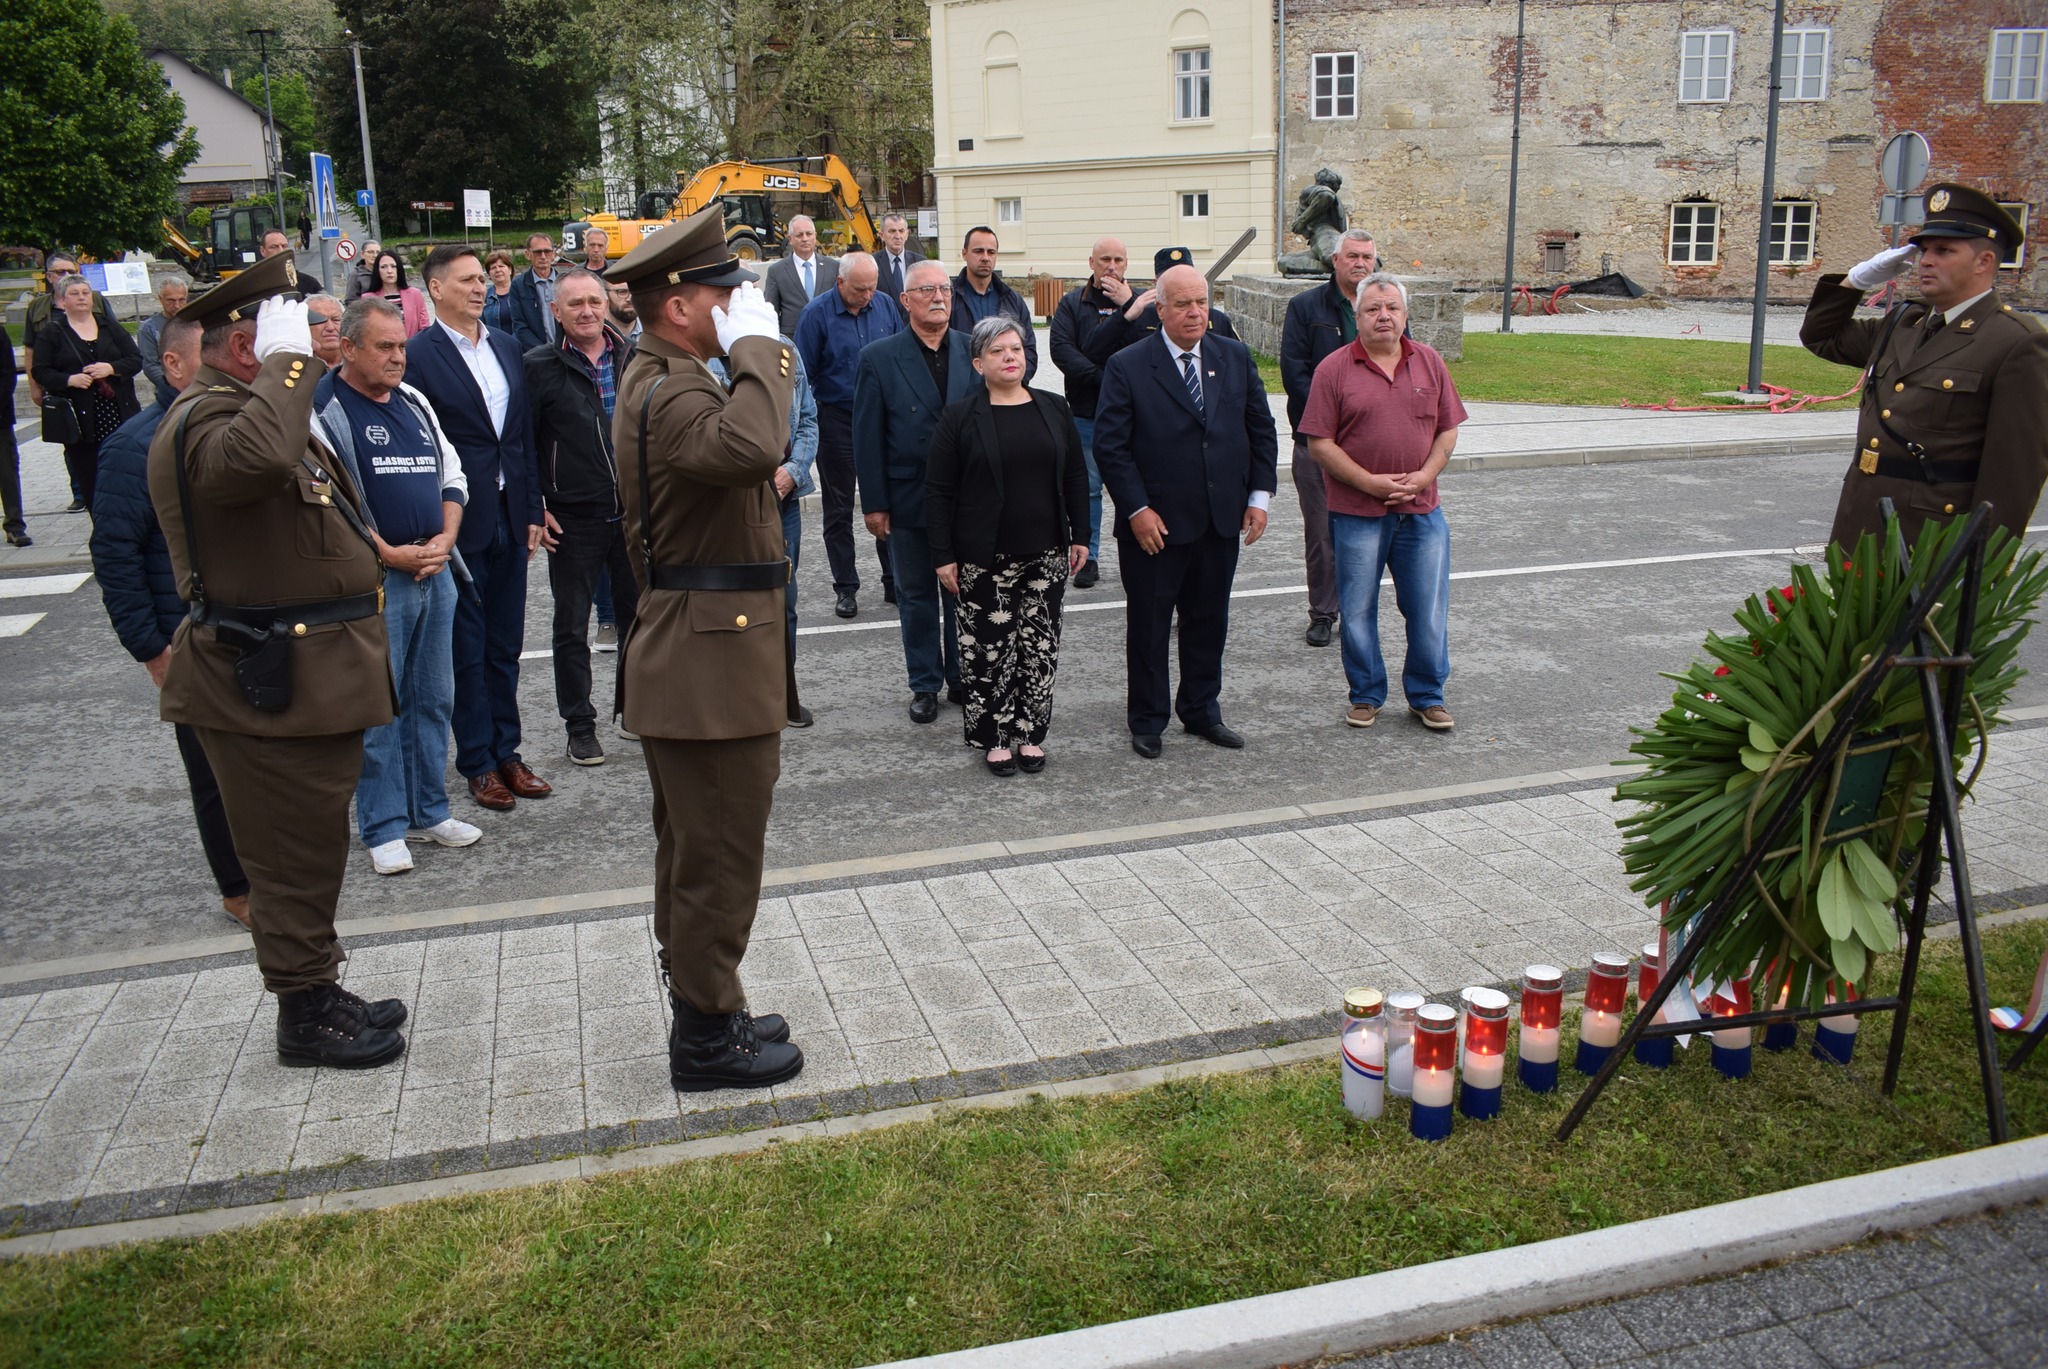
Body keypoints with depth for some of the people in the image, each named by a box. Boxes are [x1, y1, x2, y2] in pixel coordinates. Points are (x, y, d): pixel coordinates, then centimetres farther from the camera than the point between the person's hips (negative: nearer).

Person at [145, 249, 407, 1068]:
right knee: (294, 855, 1)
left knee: (311, 847, 19)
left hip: (306, 677, 11)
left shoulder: (252, 407, 17)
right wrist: (288, 362, -32)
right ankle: (304, 1016, 15)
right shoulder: (205, 420, -19)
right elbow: (258, 457, -44)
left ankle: (318, 993, 32)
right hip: (270, 686, -11)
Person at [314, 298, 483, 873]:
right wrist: (389, 555, -15)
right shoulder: (322, 408, -8)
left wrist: (445, 538, 0)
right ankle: (384, 827, 12)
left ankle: (429, 811, 25)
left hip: (434, 569, 7)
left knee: (434, 698, 13)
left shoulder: (414, 402, 14)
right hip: (374, 580, -7)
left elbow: (451, 475, 17)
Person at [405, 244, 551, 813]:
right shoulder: (418, 355, -8)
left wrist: (532, 511, 9)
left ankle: (506, 752, 24)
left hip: (509, 516, 6)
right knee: (466, 649, 5)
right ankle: (478, 763, 15)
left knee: (505, 645, 13)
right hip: (457, 524, -6)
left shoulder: (507, 348, 11)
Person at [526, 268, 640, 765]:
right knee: (572, 625, 5)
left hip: (634, 512, 3)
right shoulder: (540, 366, -4)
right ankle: (579, 724, 16)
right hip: (572, 518, -3)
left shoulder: (633, 358, 5)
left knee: (638, 615, 12)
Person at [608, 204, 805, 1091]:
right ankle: (708, 1040, 13)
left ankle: (702, 1014, 32)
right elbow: (753, 446, -42)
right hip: (714, 659, -11)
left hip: (683, 651, 11)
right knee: (719, 858, 0)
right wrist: (754, 344, -26)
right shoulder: (673, 394, -19)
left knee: (692, 852, 19)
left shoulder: (654, 382, 16)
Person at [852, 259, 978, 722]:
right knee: (916, 596, 10)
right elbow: (868, 437, -5)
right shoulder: (879, 358, -5)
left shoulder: (972, 351, 1)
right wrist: (874, 503, -7)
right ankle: (925, 685, 23)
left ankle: (961, 678, 27)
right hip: (907, 501, -2)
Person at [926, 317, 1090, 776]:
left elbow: (1076, 477, 12)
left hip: (1046, 554, 3)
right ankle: (994, 738, 14)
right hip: (985, 560, -3)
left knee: (1040, 647, 7)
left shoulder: (1054, 409, 7)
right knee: (989, 649, 1)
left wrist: (1079, 536, 7)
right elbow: (938, 491, -4)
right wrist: (944, 556, -8)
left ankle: (1030, 733, 19)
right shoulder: (959, 417, -3)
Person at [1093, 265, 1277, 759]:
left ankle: (1202, 710, 31)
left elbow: (1261, 429, 10)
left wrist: (1259, 495, 1)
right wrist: (1137, 509, -15)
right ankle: (1146, 721, 21)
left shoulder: (1236, 358, 6)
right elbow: (1109, 445, -10)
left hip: (1222, 521, 4)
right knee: (1148, 625, 7)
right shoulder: (1127, 367, -7)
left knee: (1209, 622, 15)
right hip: (1154, 524, -4)